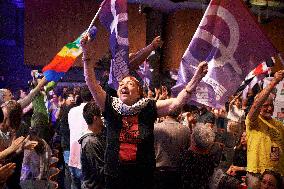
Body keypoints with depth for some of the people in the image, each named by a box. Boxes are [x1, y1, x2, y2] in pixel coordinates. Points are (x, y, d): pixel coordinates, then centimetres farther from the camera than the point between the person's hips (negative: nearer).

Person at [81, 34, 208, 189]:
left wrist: (196, 78, -22)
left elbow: (177, 102, -11)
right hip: (114, 176, 1)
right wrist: (86, 54, -19)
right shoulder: (111, 106, -3)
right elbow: (92, 83, -10)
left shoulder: (149, 108, -5)